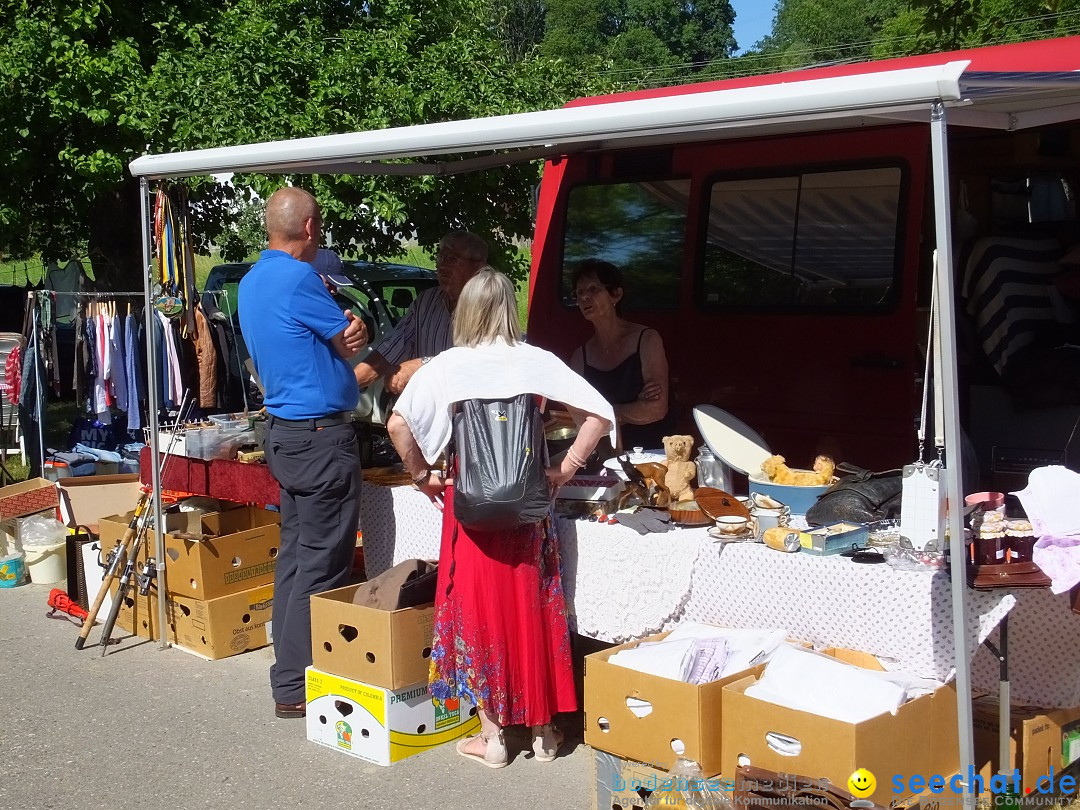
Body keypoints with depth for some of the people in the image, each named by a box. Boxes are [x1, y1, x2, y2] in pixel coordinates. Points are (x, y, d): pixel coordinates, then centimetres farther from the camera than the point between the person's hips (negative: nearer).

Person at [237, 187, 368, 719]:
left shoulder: (251, 281, 13)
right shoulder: (298, 278, -17)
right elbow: (353, 340, -8)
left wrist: (340, 336, -5)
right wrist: (352, 331, 14)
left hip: (282, 431, 10)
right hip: (321, 436, -10)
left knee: (295, 553, 14)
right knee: (322, 565, -4)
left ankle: (291, 665, 22)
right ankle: (295, 687, 0)